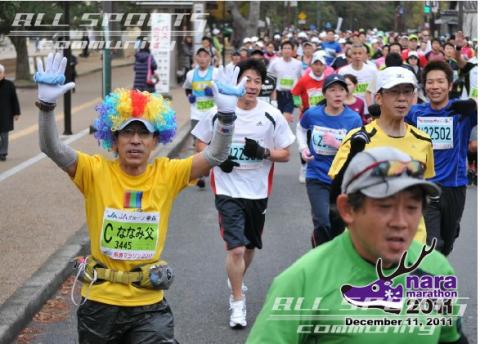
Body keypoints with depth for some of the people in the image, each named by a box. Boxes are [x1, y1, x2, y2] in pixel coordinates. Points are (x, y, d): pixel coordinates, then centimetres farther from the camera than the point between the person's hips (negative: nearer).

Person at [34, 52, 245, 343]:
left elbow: (215, 155, -12)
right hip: (99, 302, 1)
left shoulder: (167, 175, -4)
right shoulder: (96, 171, -7)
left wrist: (226, 114, -28)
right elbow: (52, 148, -18)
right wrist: (47, 105, -34)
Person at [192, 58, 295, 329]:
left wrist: (263, 152, -19)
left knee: (250, 246, 19)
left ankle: (237, 281, 48)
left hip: (258, 192, 3)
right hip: (228, 191, -3)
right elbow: (201, 144, 7)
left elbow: (285, 154, 0)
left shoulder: (272, 116, -4)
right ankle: (238, 302, 4)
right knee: (235, 248, -12)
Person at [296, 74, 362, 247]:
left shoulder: (354, 119, -8)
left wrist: (337, 144, -23)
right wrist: (303, 147, 2)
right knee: (324, 224, -10)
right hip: (317, 177, -1)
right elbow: (301, 129, 18)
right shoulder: (312, 114, -5)